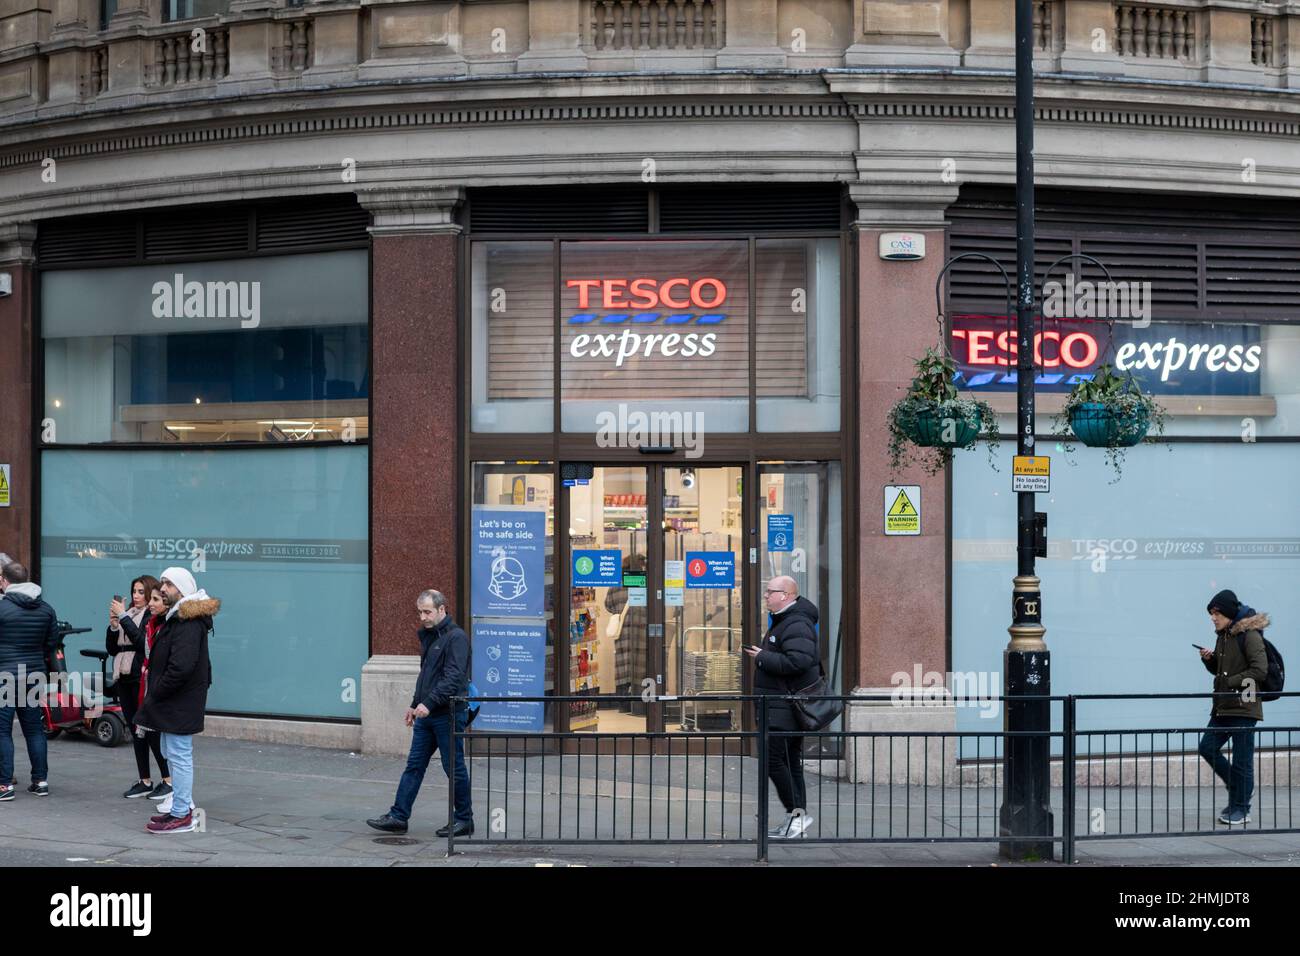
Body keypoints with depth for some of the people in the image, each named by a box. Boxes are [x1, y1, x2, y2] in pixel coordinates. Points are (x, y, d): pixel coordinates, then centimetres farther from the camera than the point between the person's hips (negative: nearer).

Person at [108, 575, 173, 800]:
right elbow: (112, 649, 13)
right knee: (136, 731, 10)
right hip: (124, 680, 8)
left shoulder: (154, 617, -8)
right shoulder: (128, 614, 13)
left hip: (143, 680, -8)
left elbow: (142, 641, -23)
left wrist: (123, 617, -19)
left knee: (152, 730, -6)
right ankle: (145, 781, 16)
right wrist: (113, 625, -2)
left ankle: (168, 780, 1)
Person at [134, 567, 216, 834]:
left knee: (179, 756, -6)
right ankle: (183, 806, 25)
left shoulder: (189, 623, -18)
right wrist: (155, 696, 13)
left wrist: (156, 693, -17)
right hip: (172, 703, 11)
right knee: (172, 754, 17)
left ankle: (181, 815, -3)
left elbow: (181, 667, -27)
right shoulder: (176, 617, 17)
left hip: (180, 702, -11)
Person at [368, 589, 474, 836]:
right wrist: (415, 704, 23)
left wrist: (428, 703, -27)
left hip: (449, 714, -9)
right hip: (426, 715, 9)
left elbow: (453, 678, -22)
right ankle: (398, 817, 7)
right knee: (414, 765, 6)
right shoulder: (428, 636, 16)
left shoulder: (456, 638, -13)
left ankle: (464, 820, 11)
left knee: (454, 768, 1)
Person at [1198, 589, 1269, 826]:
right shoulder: (1223, 636, 14)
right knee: (1207, 747, 5)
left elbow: (1260, 670, -18)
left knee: (1242, 759, -2)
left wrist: (1231, 683, -18)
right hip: (1223, 708, 9)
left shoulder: (1249, 635, -12)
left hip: (1244, 708, -9)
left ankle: (1241, 809, 7)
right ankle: (1238, 788, 21)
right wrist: (1209, 660, 3)